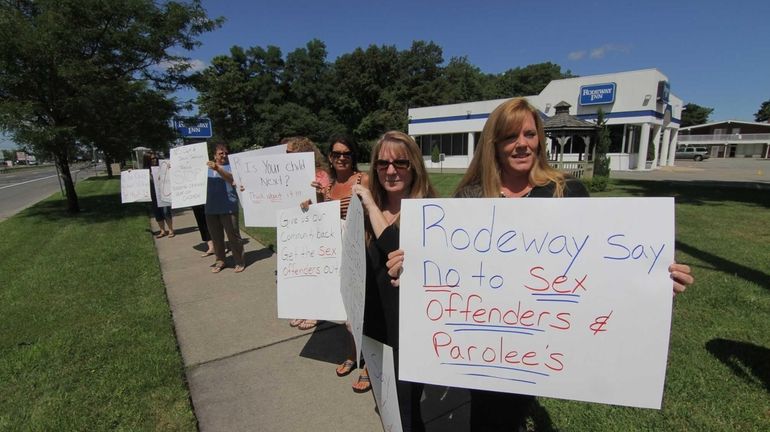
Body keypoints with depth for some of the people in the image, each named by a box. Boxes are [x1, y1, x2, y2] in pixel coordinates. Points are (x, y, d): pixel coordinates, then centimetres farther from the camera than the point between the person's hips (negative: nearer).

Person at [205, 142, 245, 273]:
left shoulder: (231, 165, -1)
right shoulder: (208, 167, 14)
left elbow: (231, 178, -22)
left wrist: (217, 168, -37)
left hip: (228, 208, -5)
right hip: (211, 208, 5)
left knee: (233, 235, -1)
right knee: (216, 237, 12)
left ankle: (239, 261, 10)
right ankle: (219, 261, 24)